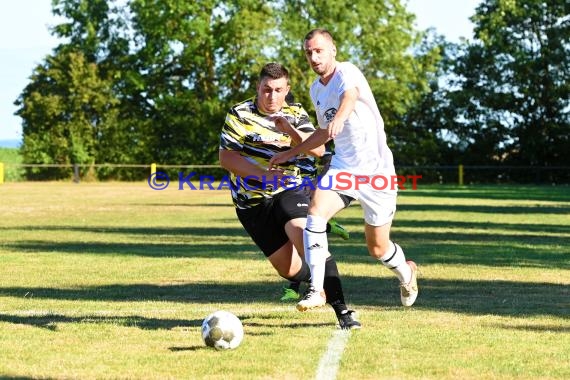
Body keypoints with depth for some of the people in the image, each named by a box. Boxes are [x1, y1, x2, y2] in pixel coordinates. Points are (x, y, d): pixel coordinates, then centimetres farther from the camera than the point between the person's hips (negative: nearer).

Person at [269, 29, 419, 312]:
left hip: (376, 169, -6)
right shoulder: (316, 90, 10)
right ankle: (316, 290, -22)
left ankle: (406, 272, 39)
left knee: (377, 248, 4)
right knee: (315, 212, -24)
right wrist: (291, 153, 22)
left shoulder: (346, 73, -14)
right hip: (342, 166, 6)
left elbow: (351, 96, -39)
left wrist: (340, 117, -61)